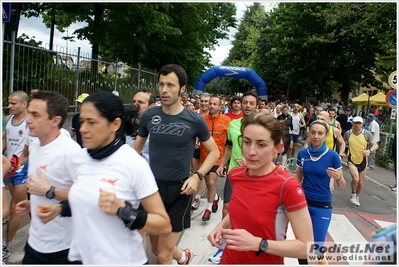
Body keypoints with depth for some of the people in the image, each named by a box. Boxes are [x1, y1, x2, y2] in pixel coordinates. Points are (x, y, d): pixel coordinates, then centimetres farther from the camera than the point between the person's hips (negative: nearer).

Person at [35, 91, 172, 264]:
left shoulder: (134, 164, -19)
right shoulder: (75, 160, -3)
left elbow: (164, 226, -16)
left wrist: (122, 210, -27)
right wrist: (58, 209, -2)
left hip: (120, 260, -5)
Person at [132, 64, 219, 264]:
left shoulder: (194, 120, -10)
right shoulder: (149, 116, -3)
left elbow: (214, 152, 1)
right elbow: (136, 147, 12)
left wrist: (197, 176, -12)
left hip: (178, 190, -4)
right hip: (152, 186, 4)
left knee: (163, 256, 3)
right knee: (156, 249, 21)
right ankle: (183, 256, 51)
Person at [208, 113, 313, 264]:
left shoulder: (288, 186, -24)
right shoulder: (235, 175, -8)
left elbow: (306, 246, -19)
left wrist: (257, 243, -27)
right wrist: (222, 225, -5)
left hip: (267, 262, -4)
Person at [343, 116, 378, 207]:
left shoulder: (366, 133, -7)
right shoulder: (348, 133, -5)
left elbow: (375, 145, -7)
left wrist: (369, 150, -27)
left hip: (362, 160, 2)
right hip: (352, 160, -2)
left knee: (361, 182, 11)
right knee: (355, 179, -21)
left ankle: (357, 197, 38)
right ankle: (353, 195, 8)